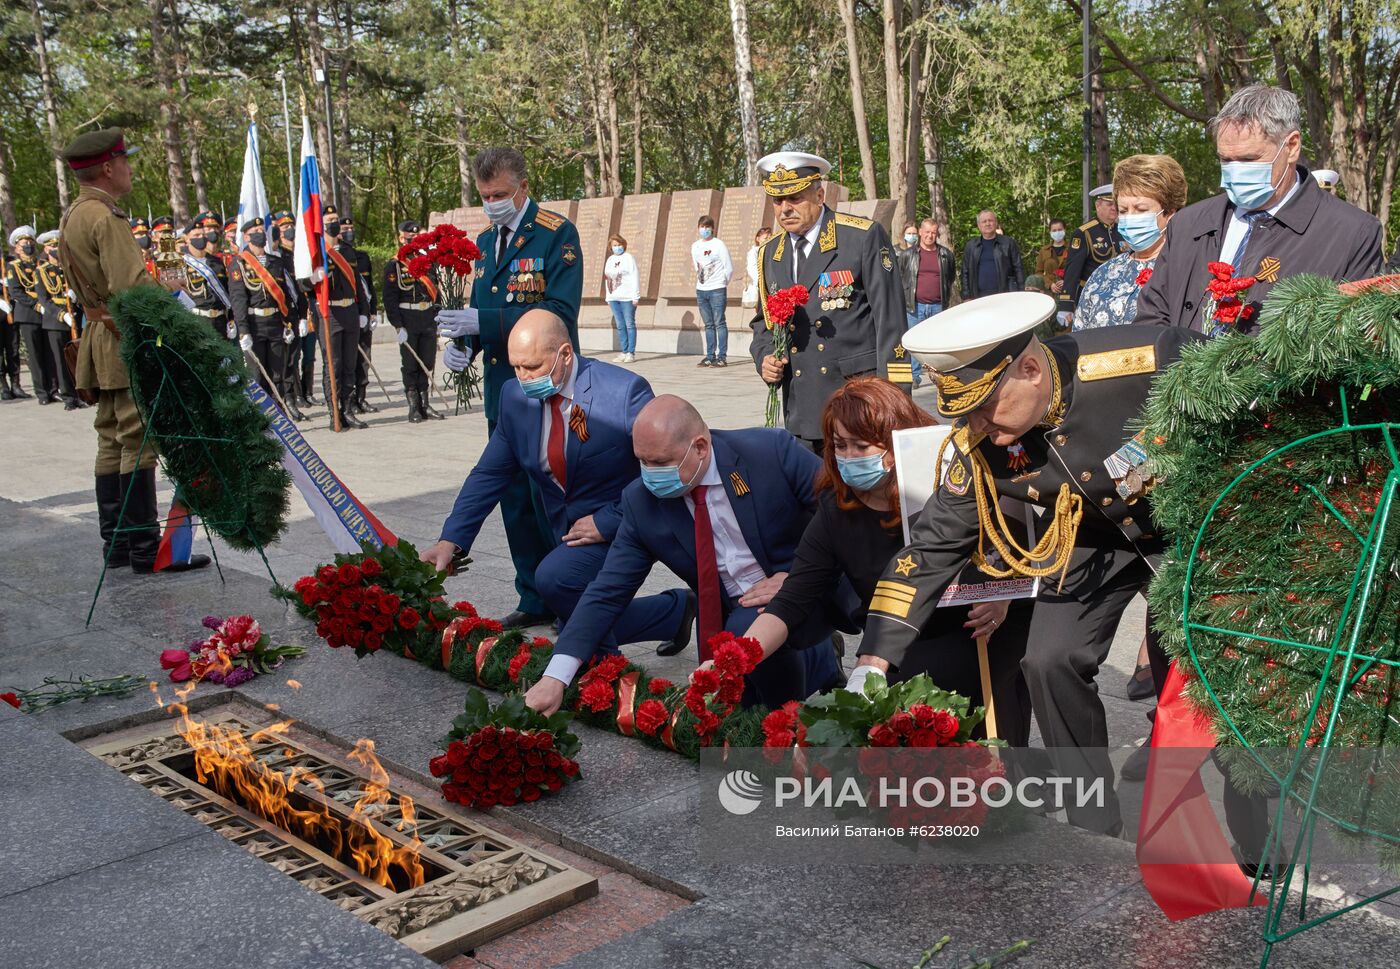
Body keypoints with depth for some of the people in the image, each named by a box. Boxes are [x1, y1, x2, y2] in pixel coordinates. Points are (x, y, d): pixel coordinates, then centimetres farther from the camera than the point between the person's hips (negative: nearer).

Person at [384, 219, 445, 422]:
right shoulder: (393, 266, -2)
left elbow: (436, 290, 19)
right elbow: (390, 299, -7)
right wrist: (398, 326, -14)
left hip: (429, 319, 4)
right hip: (408, 322, -4)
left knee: (428, 364, 6)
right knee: (410, 365, 0)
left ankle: (425, 405, 14)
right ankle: (413, 408, 4)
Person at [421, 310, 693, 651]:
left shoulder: (624, 391, -21)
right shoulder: (515, 396, -4)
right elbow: (489, 474, 0)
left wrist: (607, 522, -21)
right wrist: (451, 540, -10)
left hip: (617, 528, -7)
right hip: (567, 530, 7)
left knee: (554, 577, -32)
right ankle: (675, 610, 32)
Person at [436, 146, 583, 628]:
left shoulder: (557, 234, -10)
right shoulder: (485, 242, 14)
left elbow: (560, 313, -20)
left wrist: (482, 322, -26)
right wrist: (462, 343, -1)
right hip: (501, 392, 8)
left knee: (551, 501, -4)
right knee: (516, 502, 13)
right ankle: (535, 601, 24)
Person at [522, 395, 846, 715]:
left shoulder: (773, 451, -21)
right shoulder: (641, 502, -11)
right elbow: (608, 592, -9)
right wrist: (555, 677, -18)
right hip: (734, 611, 5)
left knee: (748, 628, -33)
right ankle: (818, 658, 24)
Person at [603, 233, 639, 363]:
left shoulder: (628, 258, -2)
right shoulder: (610, 260, 17)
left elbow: (635, 278, -7)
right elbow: (607, 279, 19)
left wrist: (635, 296, -12)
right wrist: (608, 297, 14)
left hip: (627, 297, -6)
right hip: (613, 298, 6)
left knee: (629, 324, -3)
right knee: (620, 326, 6)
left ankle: (631, 352, -2)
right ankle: (624, 351, 9)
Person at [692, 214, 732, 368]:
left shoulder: (719, 244, -5)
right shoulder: (695, 246, 12)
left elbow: (729, 268, -3)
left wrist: (721, 283, 5)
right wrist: (700, 278, 14)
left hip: (717, 290, -6)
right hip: (701, 290, 6)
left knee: (719, 323, -7)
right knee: (708, 325, 8)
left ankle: (722, 357, -6)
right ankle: (710, 356, 11)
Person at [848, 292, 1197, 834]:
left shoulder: (1152, 359, -36)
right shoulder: (979, 442, -23)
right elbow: (932, 546, -16)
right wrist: (871, 664, -21)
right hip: (1090, 540, 3)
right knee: (1050, 662, -10)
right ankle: (1096, 835, 10)